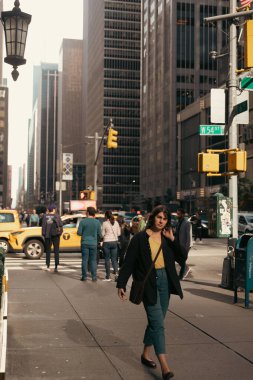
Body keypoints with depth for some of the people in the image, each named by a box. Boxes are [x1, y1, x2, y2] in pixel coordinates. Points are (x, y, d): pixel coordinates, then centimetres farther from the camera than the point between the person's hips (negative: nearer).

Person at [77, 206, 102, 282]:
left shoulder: (83, 221, -6)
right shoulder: (97, 222, -1)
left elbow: (79, 232, -6)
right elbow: (99, 234, 2)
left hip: (85, 243, -1)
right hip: (93, 243, 1)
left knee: (84, 260, 4)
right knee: (93, 260, 7)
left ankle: (84, 276, 6)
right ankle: (94, 277, 6)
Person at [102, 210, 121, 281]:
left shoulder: (105, 223, -9)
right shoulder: (116, 222, 3)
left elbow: (102, 234, -6)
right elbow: (119, 233, 7)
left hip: (107, 242, -4)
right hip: (114, 242, 4)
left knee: (107, 259, 5)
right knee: (114, 259, 10)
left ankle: (108, 276, 7)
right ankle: (116, 273, -5)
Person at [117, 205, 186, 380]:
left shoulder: (167, 238, 7)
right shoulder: (140, 238, -6)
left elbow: (182, 259, 1)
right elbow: (129, 262, -4)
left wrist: (172, 239, -8)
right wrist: (121, 284, -6)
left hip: (165, 281, 5)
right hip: (148, 283, -5)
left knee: (156, 322, 14)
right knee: (158, 323, -10)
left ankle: (146, 354, 32)